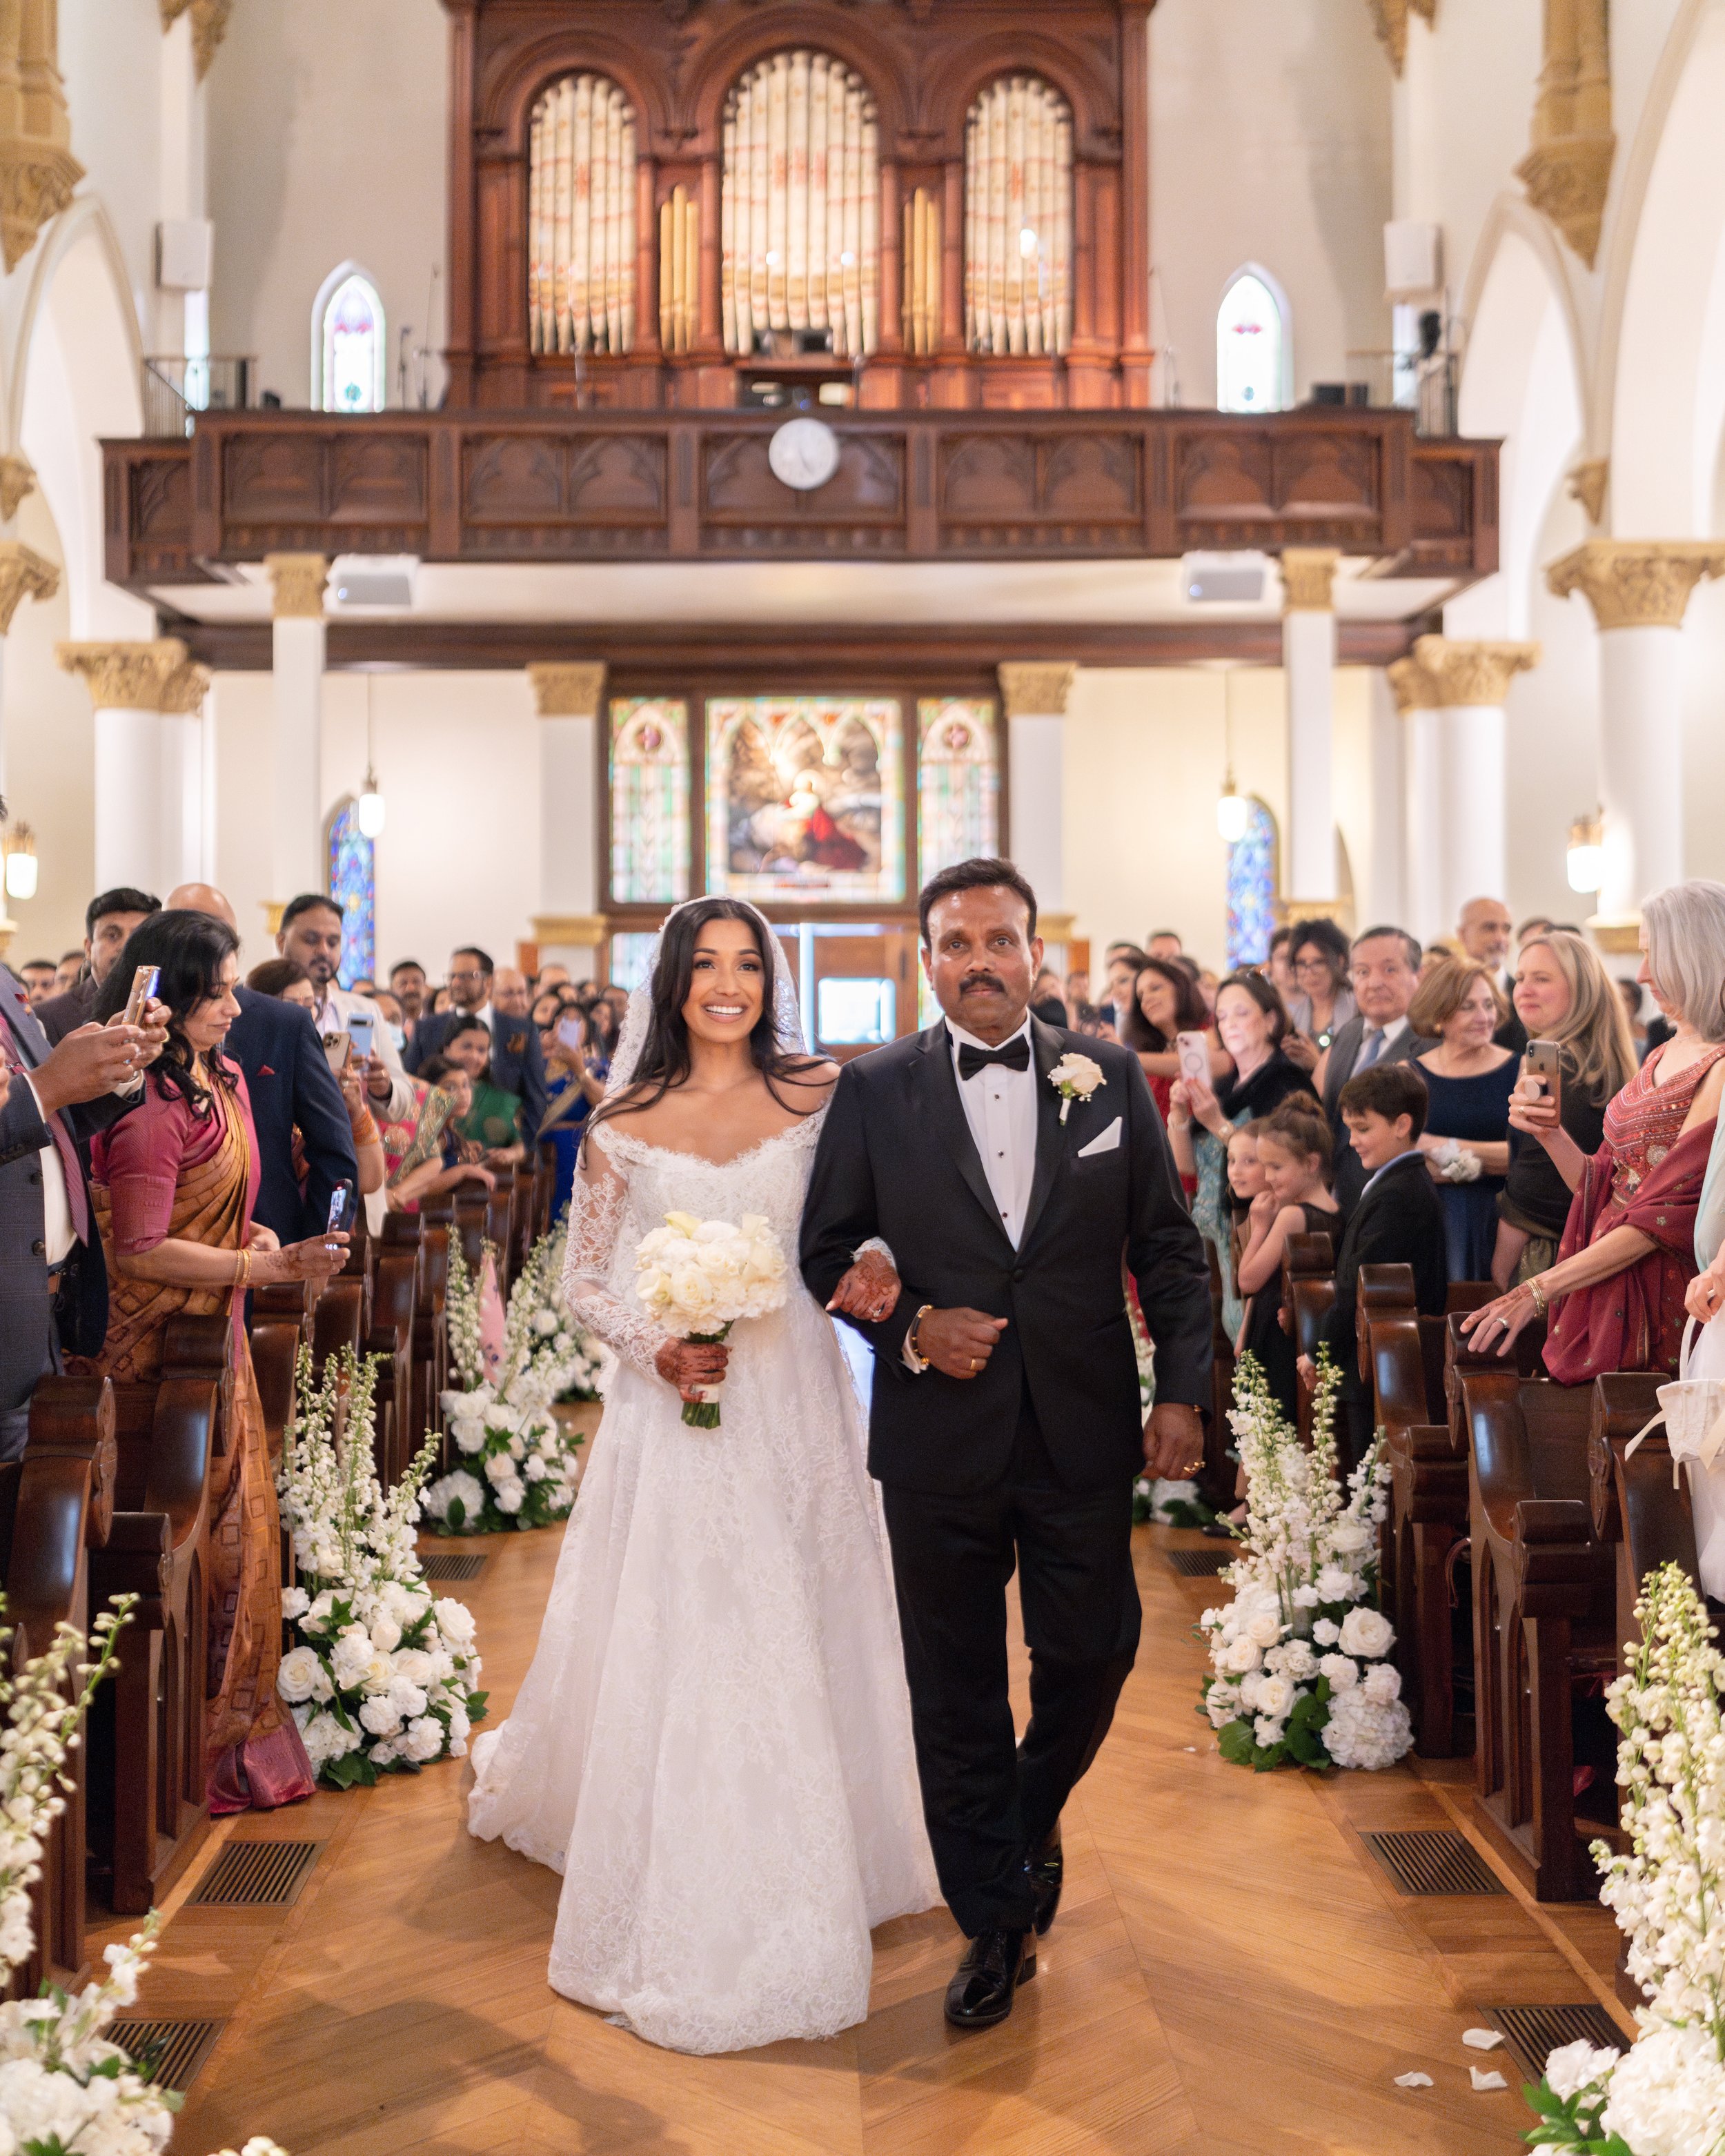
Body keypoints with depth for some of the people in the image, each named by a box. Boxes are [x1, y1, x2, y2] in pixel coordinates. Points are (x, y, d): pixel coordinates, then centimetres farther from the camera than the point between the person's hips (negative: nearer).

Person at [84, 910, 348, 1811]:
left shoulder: (222, 1079, 9)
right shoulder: (149, 1107, -21)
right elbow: (141, 1249, -22)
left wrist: (250, 1232, 2)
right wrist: (269, 1266, -22)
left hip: (216, 1333, 9)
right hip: (161, 1345, -9)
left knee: (235, 1526, 14)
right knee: (199, 1537, 0)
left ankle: (235, 1721, 27)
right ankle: (205, 1740, 13)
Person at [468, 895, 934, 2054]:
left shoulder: (818, 1096, 0)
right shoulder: (624, 1127, -1)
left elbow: (862, 1231, 7)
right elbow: (584, 1279, 4)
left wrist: (868, 1276, -14)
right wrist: (655, 1347, -12)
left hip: (794, 1402, 1)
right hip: (678, 1407, -1)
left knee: (801, 1638, 10)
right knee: (674, 1648, 2)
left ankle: (807, 1867, 30)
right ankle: (689, 1906, 18)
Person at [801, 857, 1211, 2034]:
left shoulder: (1111, 1078, 2)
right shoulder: (874, 1091, 0)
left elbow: (1171, 1249, 4)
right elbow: (829, 1249, 4)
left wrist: (1184, 1391, -3)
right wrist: (909, 1329, -12)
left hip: (1084, 1433, 1)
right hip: (939, 1437, 0)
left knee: (1091, 1652, 9)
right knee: (957, 1687, 8)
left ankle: (1034, 1818, 41)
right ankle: (994, 1921, 24)